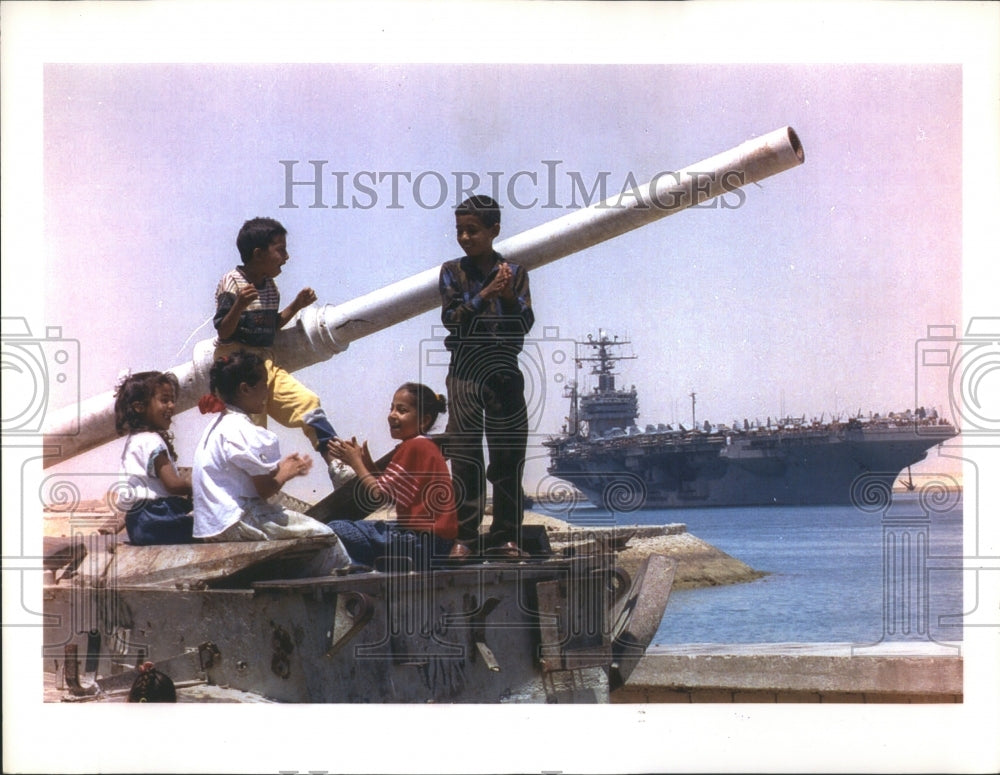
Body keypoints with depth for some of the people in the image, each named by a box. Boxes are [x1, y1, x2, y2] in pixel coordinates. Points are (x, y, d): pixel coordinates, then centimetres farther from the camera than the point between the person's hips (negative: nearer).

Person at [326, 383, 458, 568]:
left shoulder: (414, 447, -15)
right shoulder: (424, 446, 16)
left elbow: (379, 495, -15)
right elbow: (389, 488, 15)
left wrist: (356, 462, -3)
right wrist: (366, 462, 3)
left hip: (423, 542, -11)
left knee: (335, 530, -20)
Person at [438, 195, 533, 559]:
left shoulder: (514, 272, 4)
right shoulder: (453, 271, 3)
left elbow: (525, 324, -1)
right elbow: (452, 319, -8)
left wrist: (509, 296, -18)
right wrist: (485, 295, -19)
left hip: (505, 375, 1)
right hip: (465, 374, -1)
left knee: (508, 457, 2)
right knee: (465, 458, -2)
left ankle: (505, 536, 8)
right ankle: (464, 537, 2)